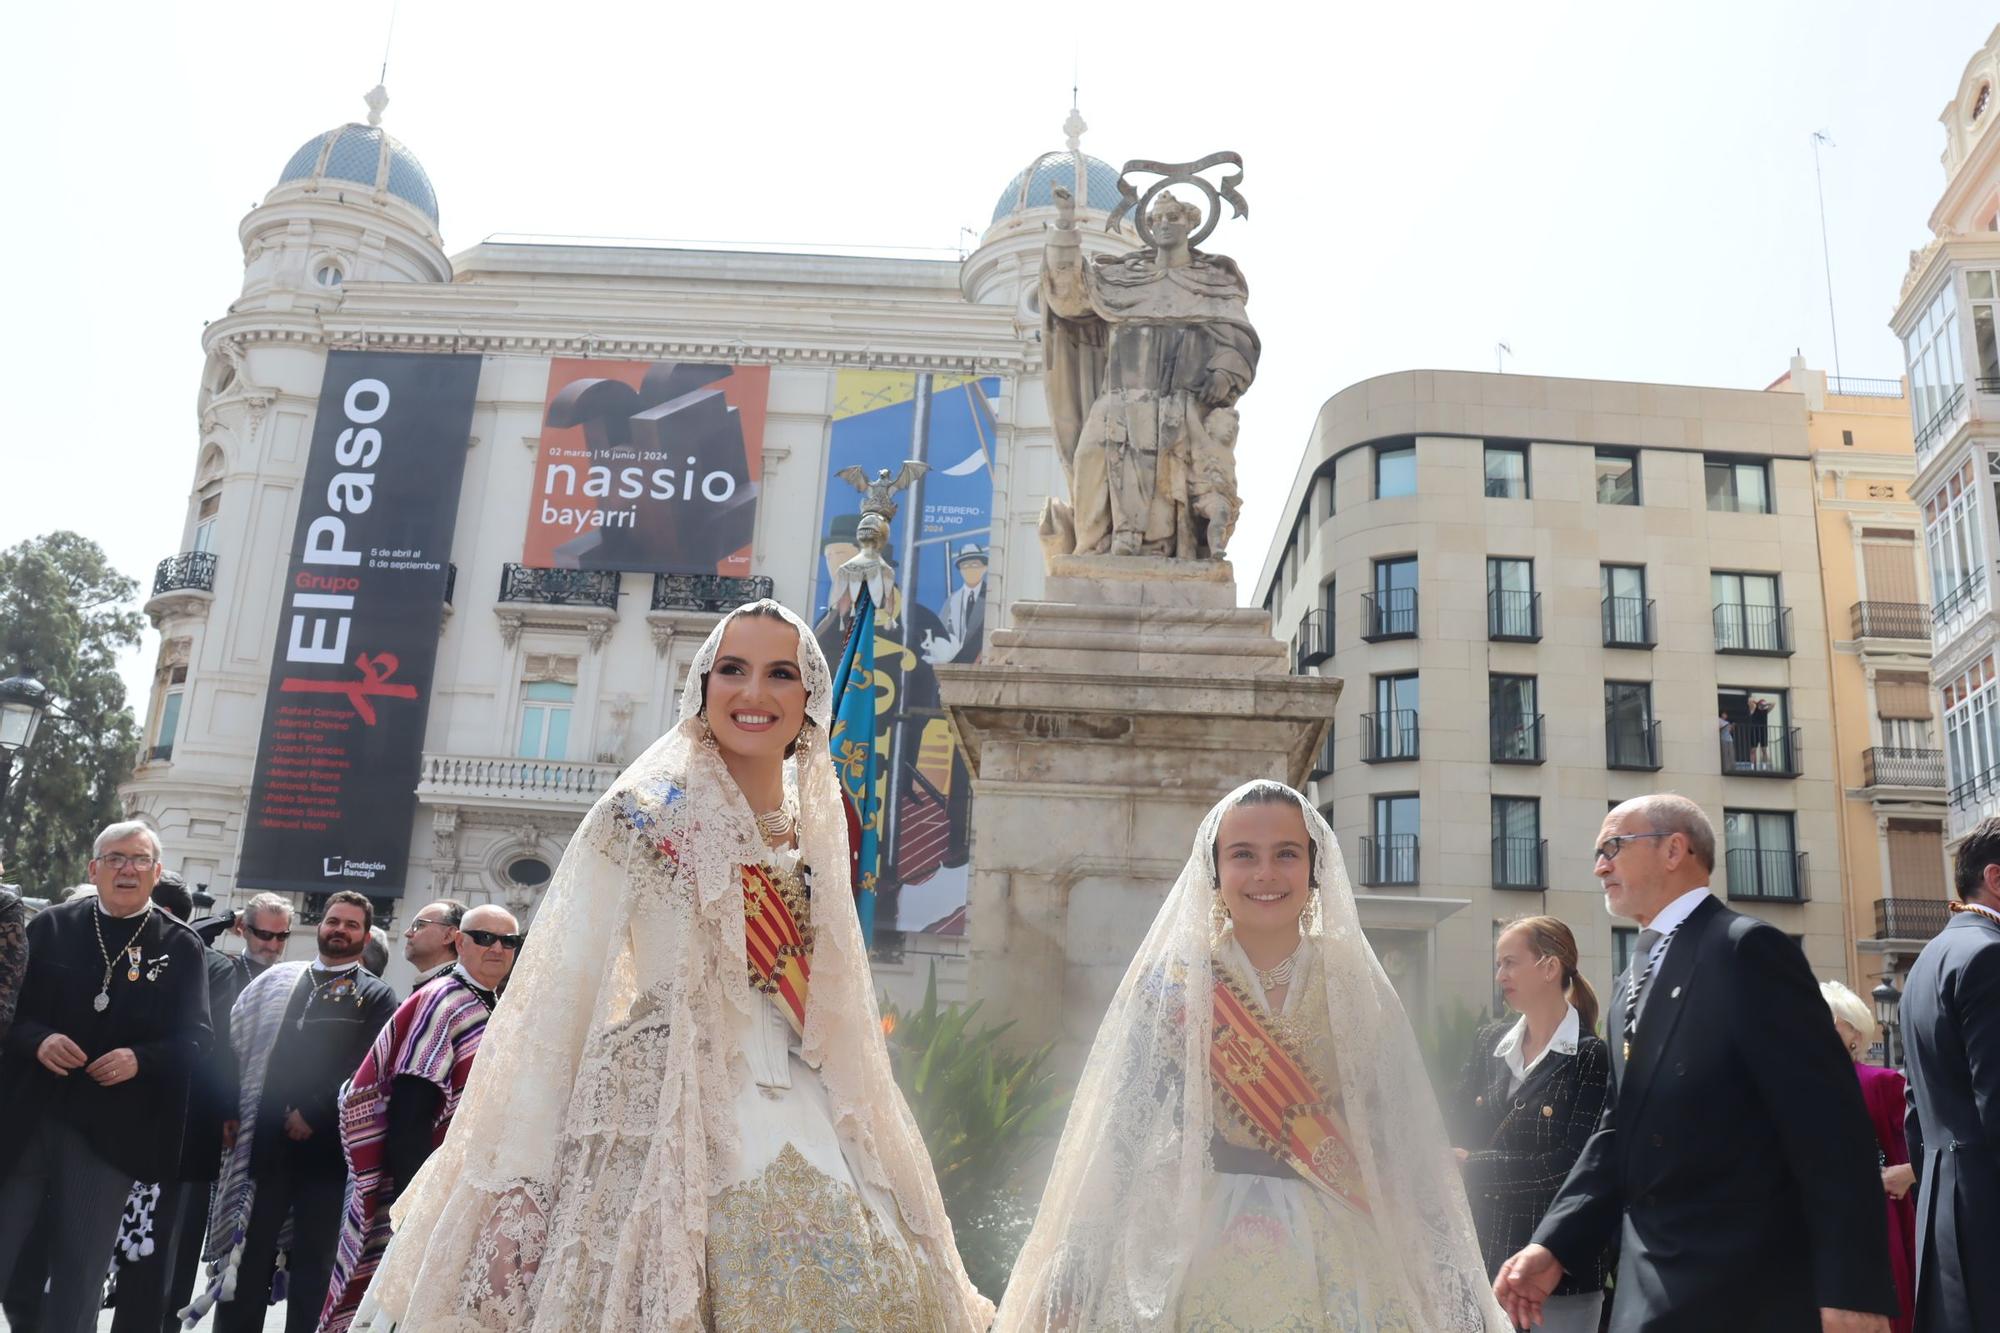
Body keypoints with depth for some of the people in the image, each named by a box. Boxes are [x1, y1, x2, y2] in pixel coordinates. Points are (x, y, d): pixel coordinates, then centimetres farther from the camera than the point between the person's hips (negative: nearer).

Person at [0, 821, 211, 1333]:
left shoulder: (181, 947, 2)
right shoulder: (49, 926, 5)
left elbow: (195, 1039, -1)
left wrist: (141, 1058, -19)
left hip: (110, 1134, -1)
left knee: (81, 1274, 10)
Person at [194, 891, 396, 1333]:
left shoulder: (376, 998, 3)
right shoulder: (278, 981, 13)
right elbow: (239, 1044, 9)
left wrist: (313, 1114, -13)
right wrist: (235, 1109, -2)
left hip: (327, 1146, -2)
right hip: (267, 1142, 3)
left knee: (314, 1260, 6)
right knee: (247, 1253, 6)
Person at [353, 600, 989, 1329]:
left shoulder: (815, 837, 13)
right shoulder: (640, 817, -3)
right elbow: (559, 995, -8)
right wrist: (519, 1175, -13)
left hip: (802, 1137, 5)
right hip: (662, 1131, -5)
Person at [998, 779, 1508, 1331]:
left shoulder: (1358, 990, 0)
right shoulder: (1168, 985, -4)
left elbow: (1408, 1145, 1)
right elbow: (1118, 1137, -5)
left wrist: (1450, 1288, -3)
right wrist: (1074, 1286, -10)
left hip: (1338, 1266, 2)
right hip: (1199, 1259, -1)